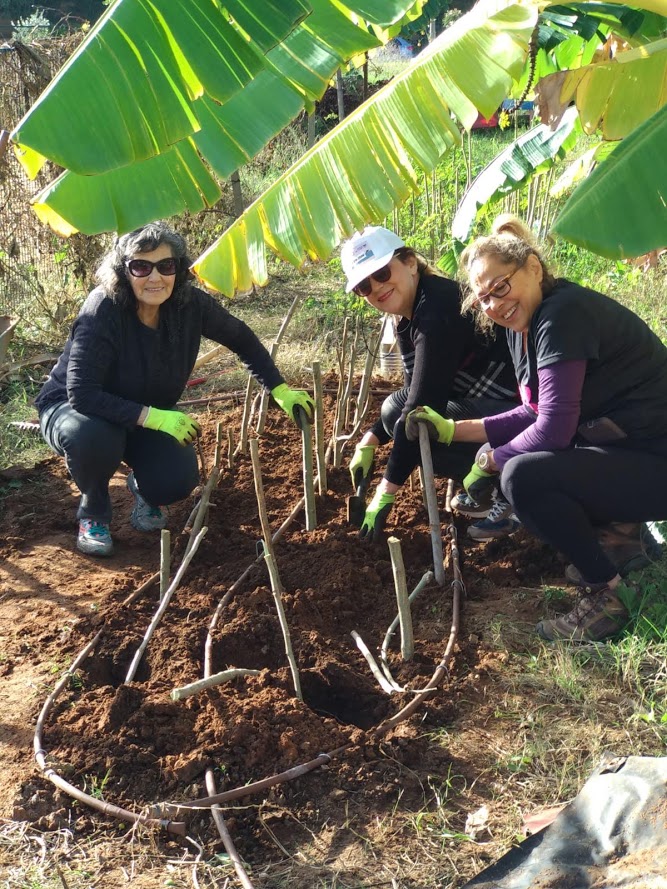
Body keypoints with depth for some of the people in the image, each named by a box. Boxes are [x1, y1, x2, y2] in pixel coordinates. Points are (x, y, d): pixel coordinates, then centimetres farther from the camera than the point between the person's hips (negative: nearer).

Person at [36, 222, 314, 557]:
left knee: (178, 480, -23)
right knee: (91, 437, -38)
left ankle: (142, 485, 17)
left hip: (150, 414, 3)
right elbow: (82, 393, -35)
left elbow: (242, 339, -1)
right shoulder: (103, 309, -32)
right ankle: (93, 511, -4)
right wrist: (153, 417, -40)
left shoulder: (189, 303, -19)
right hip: (72, 408, -3)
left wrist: (281, 391, -3)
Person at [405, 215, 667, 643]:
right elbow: (536, 414, 12)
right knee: (501, 452, 13)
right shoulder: (525, 323, 6)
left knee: (523, 475, -27)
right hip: (621, 449, 10)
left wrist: (491, 462, -9)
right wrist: (453, 430, 5)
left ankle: (605, 597, -8)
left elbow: (553, 430, -25)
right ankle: (620, 533, 14)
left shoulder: (564, 314, -22)